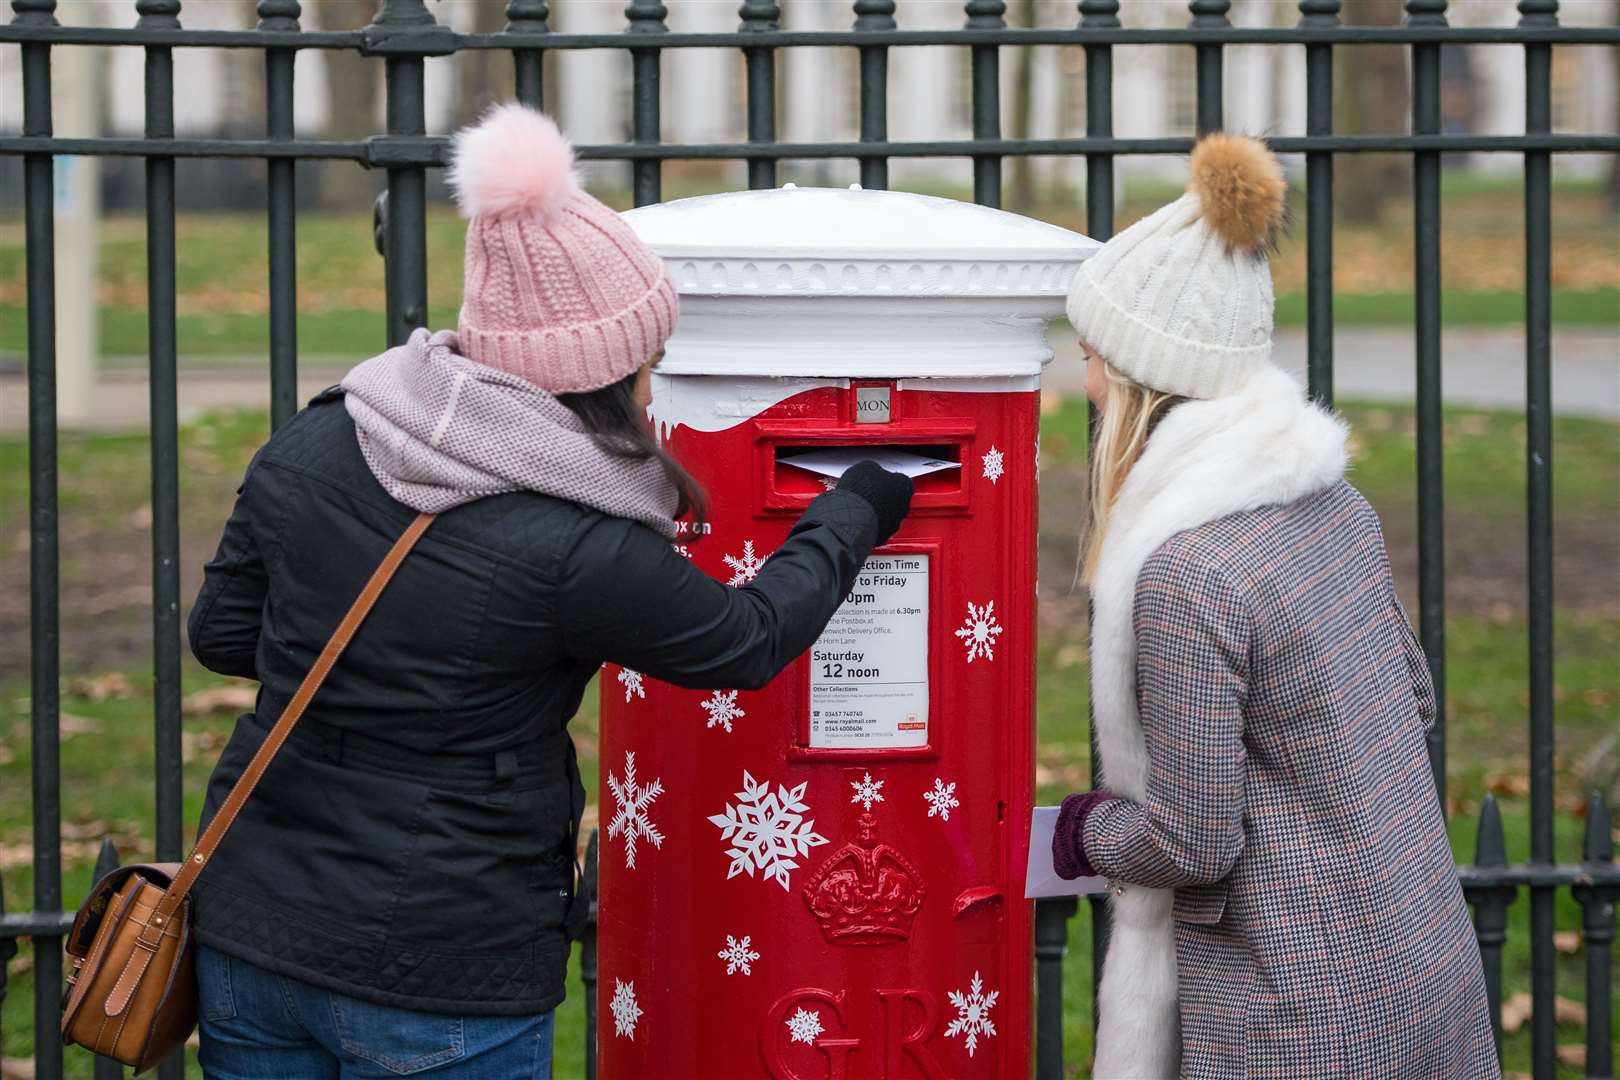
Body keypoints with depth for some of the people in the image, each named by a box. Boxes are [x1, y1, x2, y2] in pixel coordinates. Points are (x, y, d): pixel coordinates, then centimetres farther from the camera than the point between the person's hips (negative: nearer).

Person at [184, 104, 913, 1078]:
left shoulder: (310, 446, -3)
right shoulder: (575, 552, -18)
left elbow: (224, 632, 9)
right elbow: (750, 640, -1)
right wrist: (853, 514, 15)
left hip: (250, 934, 6)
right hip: (441, 981, -5)